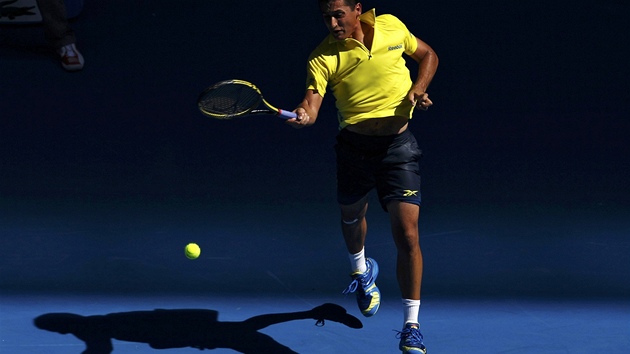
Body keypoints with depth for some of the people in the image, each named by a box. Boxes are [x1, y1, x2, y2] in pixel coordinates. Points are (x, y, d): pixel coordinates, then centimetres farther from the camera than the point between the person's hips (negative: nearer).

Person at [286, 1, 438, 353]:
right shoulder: (324, 57, -10)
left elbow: (428, 55, 13)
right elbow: (313, 100, -22)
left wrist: (418, 89, -6)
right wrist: (302, 115, -45)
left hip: (399, 144, -1)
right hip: (354, 146, 1)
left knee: (407, 235, -10)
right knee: (351, 215, 22)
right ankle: (362, 270, 58)